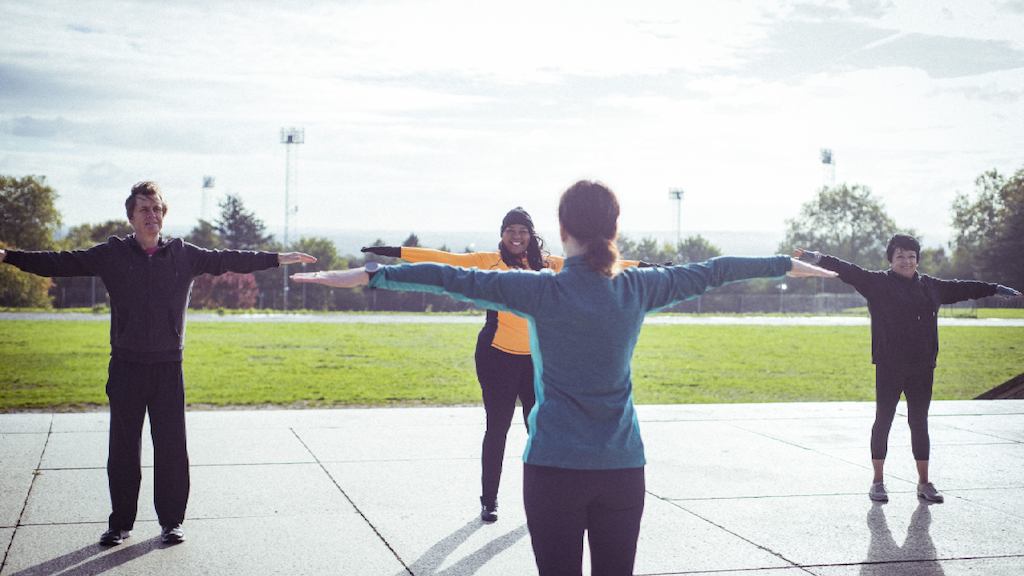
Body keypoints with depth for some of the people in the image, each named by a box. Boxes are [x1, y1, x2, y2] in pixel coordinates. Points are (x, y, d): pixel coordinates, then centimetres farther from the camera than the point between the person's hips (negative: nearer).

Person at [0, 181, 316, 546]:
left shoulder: (184, 254, 5)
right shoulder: (112, 254, 2)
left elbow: (228, 260, 9)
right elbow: (60, 263, 1)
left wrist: (278, 259, 7)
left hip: (169, 367, 0)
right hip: (126, 366, 0)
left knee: (172, 448, 4)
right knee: (123, 449, 6)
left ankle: (171, 521, 16)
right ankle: (121, 522, 18)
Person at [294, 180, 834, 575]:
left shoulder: (542, 291, -10)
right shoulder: (638, 289, 0)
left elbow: (457, 279, -14)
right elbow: (709, 271, 12)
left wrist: (371, 274, -14)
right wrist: (787, 265, 24)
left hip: (555, 466, -3)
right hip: (623, 467, 3)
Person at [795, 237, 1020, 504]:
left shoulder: (930, 286, 12)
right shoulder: (878, 282, -2)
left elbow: (961, 288, 26)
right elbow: (849, 272, -14)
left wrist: (995, 289, 36)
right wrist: (820, 259, -27)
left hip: (922, 368, 4)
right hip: (889, 368, -4)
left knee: (919, 424, 10)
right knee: (883, 421, 2)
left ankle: (924, 482, 20)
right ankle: (877, 481, 12)